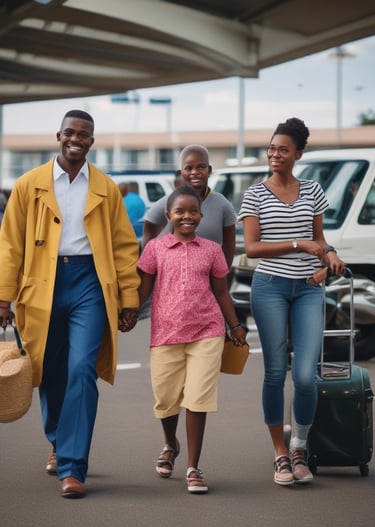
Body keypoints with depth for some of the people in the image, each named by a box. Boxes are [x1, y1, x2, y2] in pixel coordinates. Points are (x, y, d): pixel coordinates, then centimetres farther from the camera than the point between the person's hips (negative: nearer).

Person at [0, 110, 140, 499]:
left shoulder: (106, 189, 7)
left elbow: (124, 246, 7)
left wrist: (129, 299, 3)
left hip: (88, 282, -1)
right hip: (42, 286, 1)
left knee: (81, 371, -12)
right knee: (50, 374, 12)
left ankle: (72, 466, -9)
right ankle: (59, 443, 38)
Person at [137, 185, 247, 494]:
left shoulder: (211, 250, 7)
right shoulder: (156, 248, 3)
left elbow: (221, 292, 15)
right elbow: (144, 288, 5)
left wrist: (235, 326, 15)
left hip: (206, 332, 0)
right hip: (165, 333, 0)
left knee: (197, 400, -6)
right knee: (165, 399, 10)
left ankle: (193, 468, 2)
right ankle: (170, 446, 41)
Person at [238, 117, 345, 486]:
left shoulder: (312, 192, 9)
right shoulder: (256, 194, 1)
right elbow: (251, 247, -6)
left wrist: (329, 254, -3)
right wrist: (298, 245, -14)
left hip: (308, 289, 2)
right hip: (270, 288, -2)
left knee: (305, 375, -9)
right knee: (276, 372, 1)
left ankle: (300, 447, 13)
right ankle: (280, 455, 12)